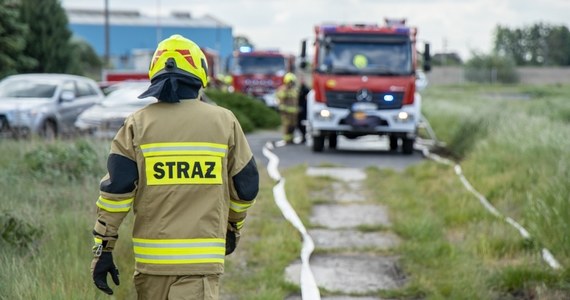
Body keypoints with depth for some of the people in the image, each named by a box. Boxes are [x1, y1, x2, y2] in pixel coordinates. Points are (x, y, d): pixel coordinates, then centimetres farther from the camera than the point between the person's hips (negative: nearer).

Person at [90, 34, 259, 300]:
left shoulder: (137, 124, 1)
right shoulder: (224, 122, 3)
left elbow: (115, 188, -4)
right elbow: (246, 185, 11)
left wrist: (103, 248, 2)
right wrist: (233, 227, 29)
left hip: (151, 257, 2)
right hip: (202, 257, -1)